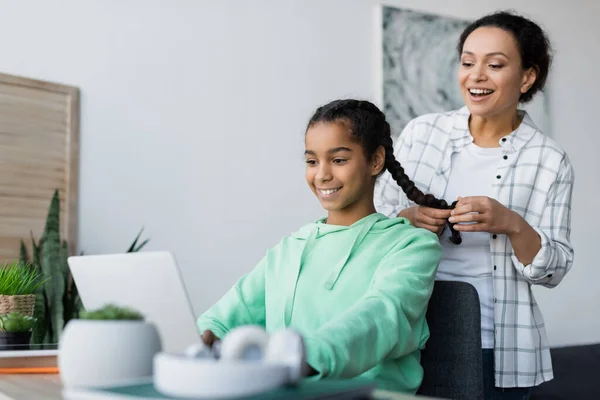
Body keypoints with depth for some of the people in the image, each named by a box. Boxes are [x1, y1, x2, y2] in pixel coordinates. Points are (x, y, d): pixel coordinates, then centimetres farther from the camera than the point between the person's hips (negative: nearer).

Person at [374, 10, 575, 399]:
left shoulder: (550, 161, -3)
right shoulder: (420, 132, 0)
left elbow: (553, 271, -3)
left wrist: (512, 225, -21)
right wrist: (408, 220, -15)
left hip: (498, 345, -1)